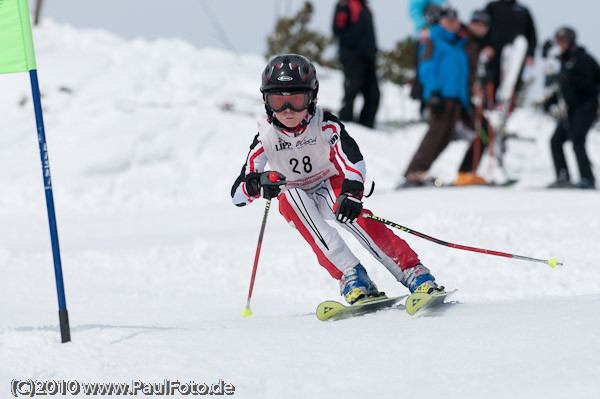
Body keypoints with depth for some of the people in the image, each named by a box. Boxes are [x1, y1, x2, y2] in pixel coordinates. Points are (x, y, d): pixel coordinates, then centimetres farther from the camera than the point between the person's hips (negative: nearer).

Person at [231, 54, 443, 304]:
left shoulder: (324, 124, -20)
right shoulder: (265, 138, -16)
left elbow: (354, 161, -36)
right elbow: (237, 194, -18)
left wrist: (352, 192, -56)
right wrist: (257, 184, -41)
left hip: (330, 189, -1)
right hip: (296, 207, 1)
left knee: (346, 207, -35)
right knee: (290, 195, -33)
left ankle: (412, 272, -36)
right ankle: (350, 274, -39)